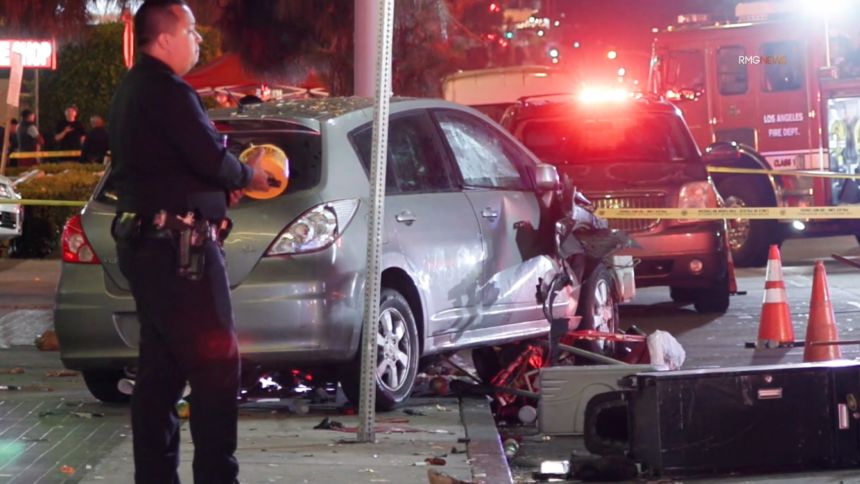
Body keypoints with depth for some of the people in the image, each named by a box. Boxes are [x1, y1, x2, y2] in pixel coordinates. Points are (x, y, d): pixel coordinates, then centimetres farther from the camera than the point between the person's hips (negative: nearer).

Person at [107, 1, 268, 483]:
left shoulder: (132, 90, 17)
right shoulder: (168, 92, -15)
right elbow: (212, 159, -20)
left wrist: (225, 182, 11)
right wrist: (247, 175, 0)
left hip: (144, 241, 10)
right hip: (179, 248, -10)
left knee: (160, 369, 12)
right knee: (217, 366, -8)